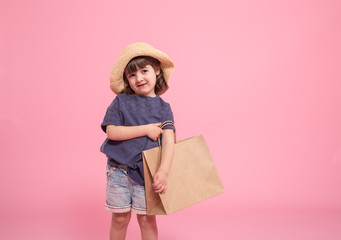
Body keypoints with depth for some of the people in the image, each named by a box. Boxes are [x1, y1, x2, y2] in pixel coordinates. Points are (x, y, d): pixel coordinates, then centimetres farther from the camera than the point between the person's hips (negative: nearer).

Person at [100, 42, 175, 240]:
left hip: (147, 173, 0)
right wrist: (146, 129, -16)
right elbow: (111, 131, -11)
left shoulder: (163, 107, -1)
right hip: (119, 170, 0)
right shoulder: (121, 101, -1)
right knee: (120, 218, 11)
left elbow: (169, 141, -11)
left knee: (147, 218, 8)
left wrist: (163, 171, -26)